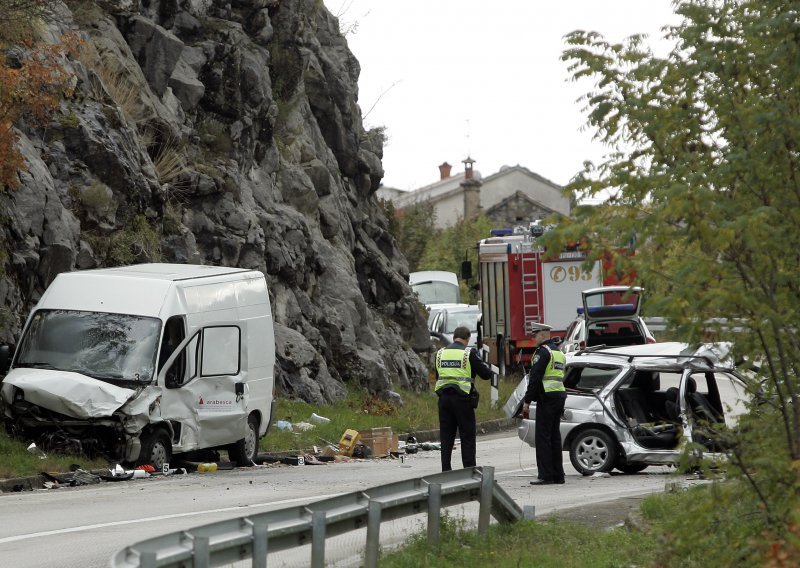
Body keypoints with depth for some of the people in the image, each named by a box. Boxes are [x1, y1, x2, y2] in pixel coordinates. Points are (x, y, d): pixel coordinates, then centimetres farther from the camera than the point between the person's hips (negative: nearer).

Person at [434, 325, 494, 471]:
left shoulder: (440, 353, 8)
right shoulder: (469, 353, -7)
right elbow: (486, 374, -3)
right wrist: (485, 366, 17)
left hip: (444, 398, 4)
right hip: (462, 399, -4)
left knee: (446, 436, 10)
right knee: (468, 436, 3)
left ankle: (445, 470, 9)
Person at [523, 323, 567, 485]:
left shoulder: (543, 351, -10)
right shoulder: (559, 352, 20)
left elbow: (535, 378, -16)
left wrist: (527, 401, -13)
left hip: (547, 398, -9)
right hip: (560, 395, 9)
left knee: (543, 437, -8)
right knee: (555, 436, 12)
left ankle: (546, 475, -12)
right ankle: (558, 475, 12)